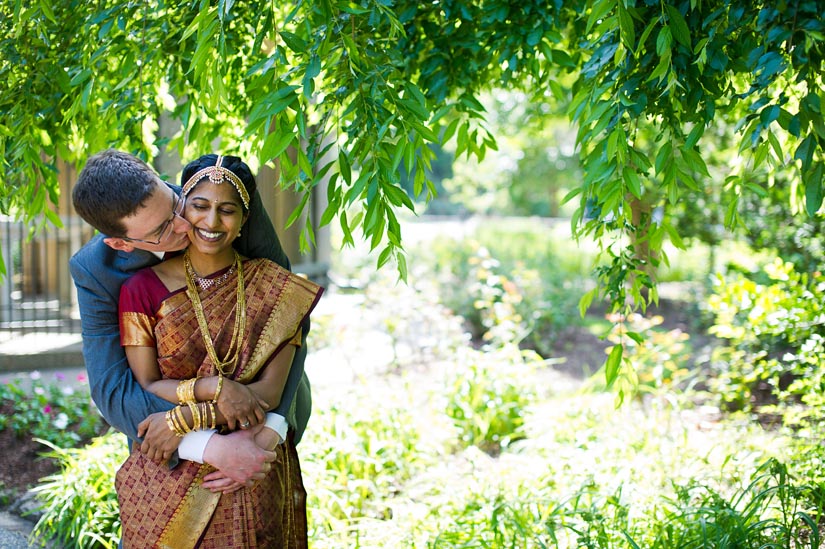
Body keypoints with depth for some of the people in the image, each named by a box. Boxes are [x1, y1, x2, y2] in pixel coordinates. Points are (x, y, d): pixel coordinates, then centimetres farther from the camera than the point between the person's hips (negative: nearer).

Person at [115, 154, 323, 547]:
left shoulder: (273, 289, -3)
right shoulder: (143, 289, -2)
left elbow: (270, 391, -9)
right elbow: (146, 385, -4)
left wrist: (181, 420, -17)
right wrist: (215, 388, -20)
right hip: (166, 481, 0)